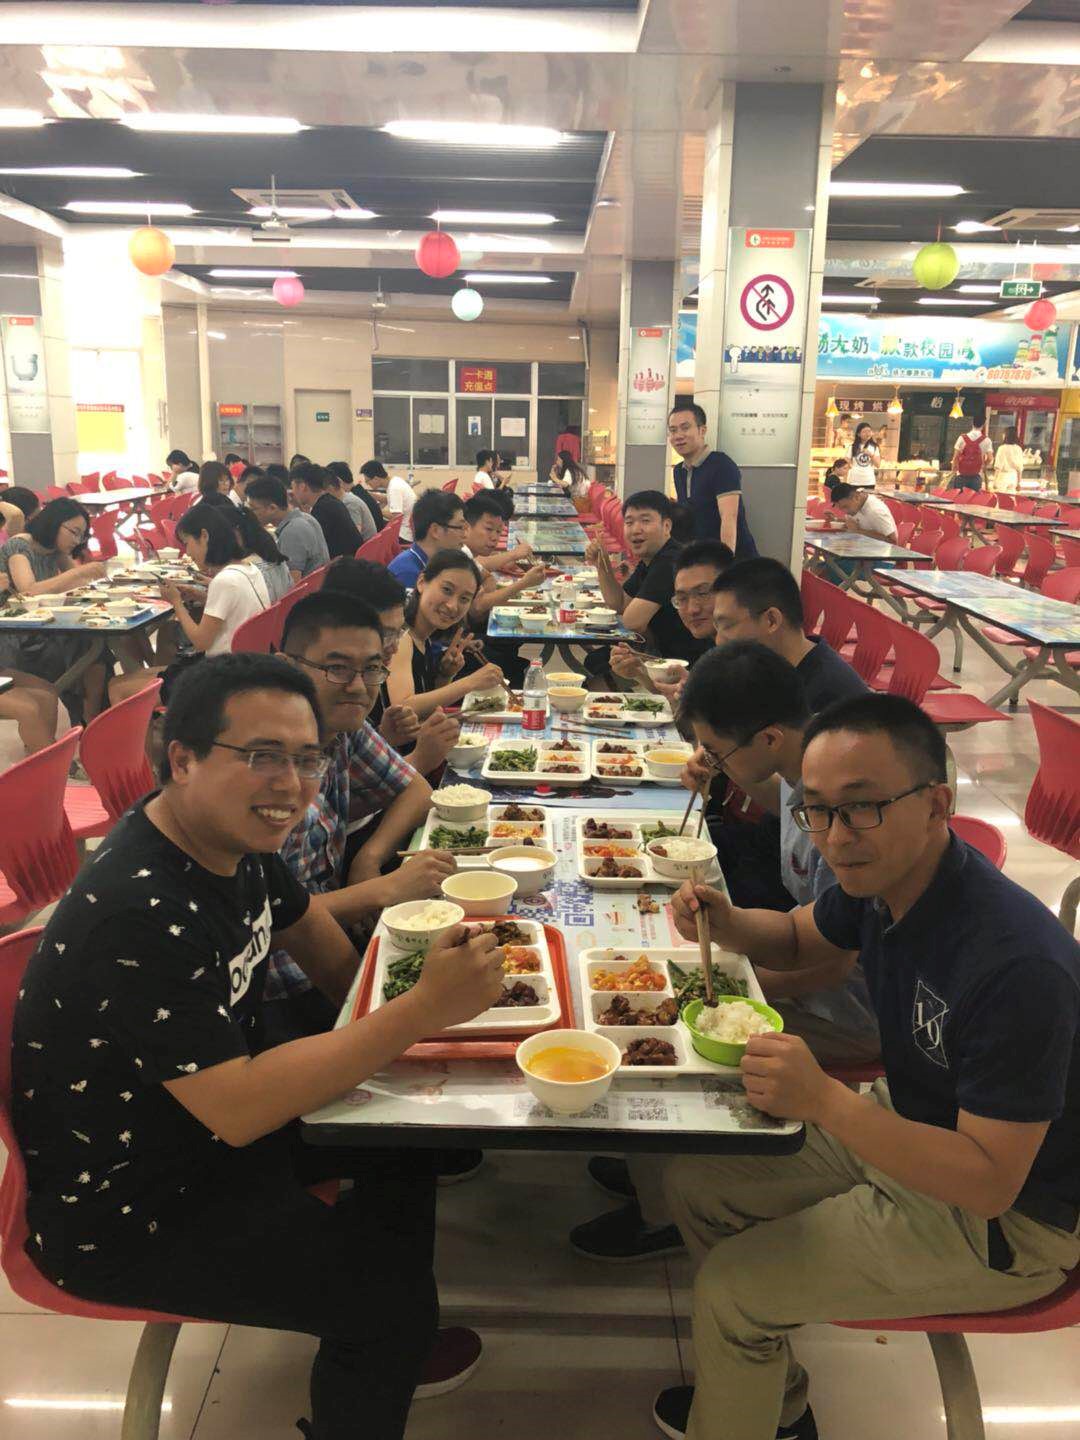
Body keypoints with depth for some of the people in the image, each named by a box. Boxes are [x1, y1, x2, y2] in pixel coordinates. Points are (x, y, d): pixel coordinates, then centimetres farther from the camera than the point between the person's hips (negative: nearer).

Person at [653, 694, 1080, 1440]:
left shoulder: (1017, 964, -36)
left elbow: (990, 1182, -31)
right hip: (905, 1122, 8)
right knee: (696, 1182, 9)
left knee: (731, 1289, -12)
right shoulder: (881, 876, -11)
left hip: (1005, 1219, -8)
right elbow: (797, 939, 10)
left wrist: (825, 1101, -41)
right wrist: (724, 922, -11)